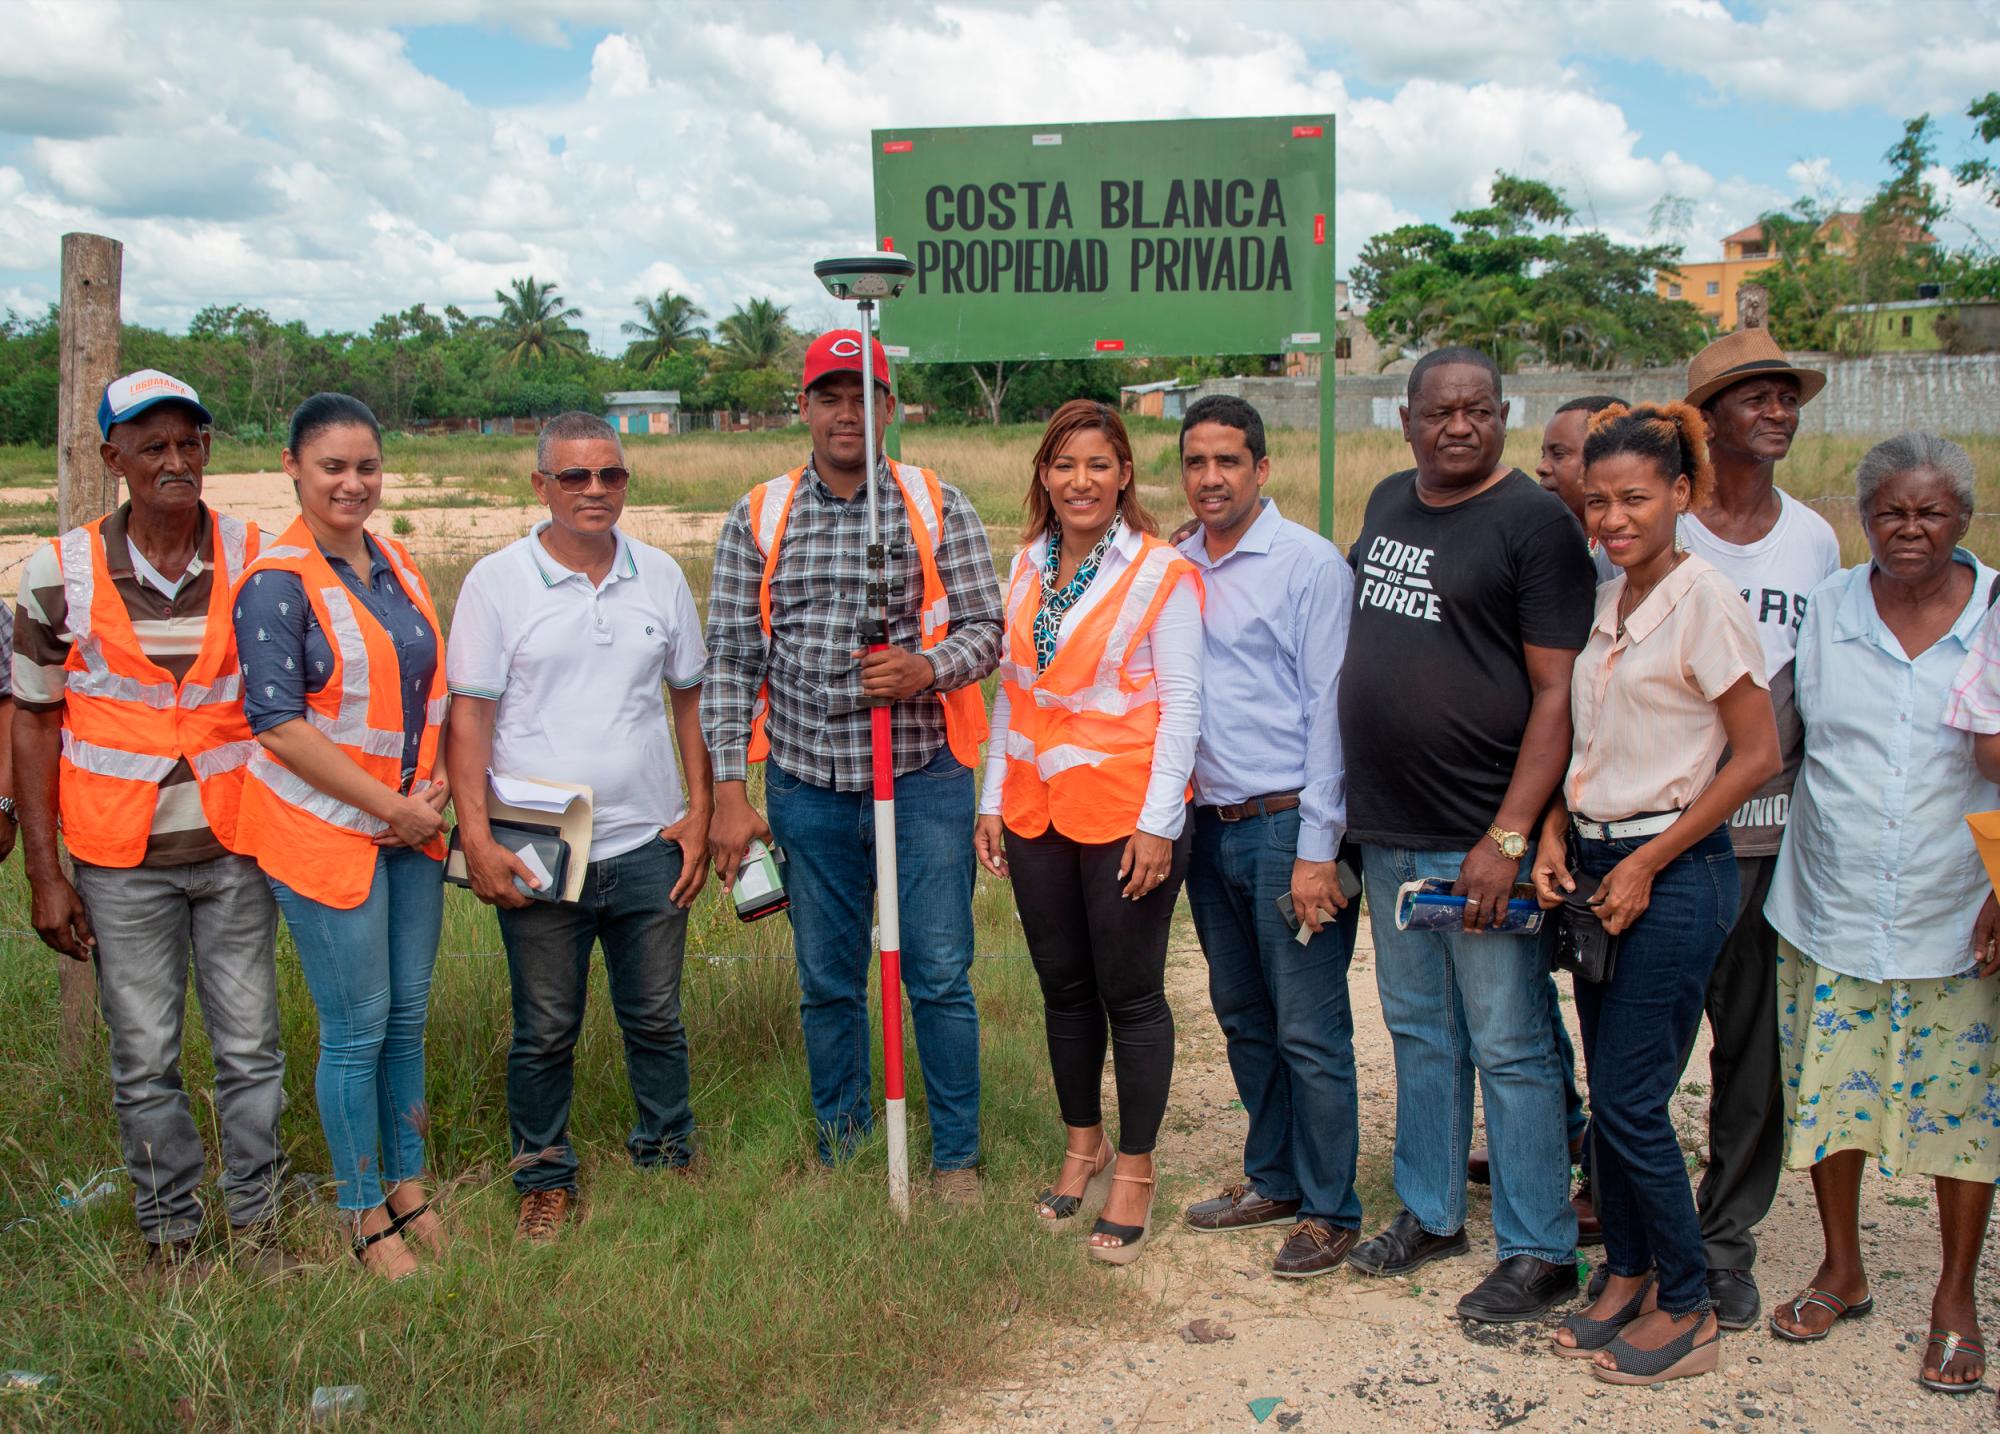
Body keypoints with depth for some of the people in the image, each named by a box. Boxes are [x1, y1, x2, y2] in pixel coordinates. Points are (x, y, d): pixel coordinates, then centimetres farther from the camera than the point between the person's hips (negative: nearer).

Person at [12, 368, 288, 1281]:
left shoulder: (256, 559, -2)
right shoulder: (61, 574, -3)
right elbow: (34, 720, 2)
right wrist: (44, 872, -1)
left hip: (234, 846, 1)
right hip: (122, 861, -1)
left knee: (250, 1047, 7)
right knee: (144, 1060, 8)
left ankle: (256, 1222, 23)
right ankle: (168, 1233, 24)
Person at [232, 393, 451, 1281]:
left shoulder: (394, 565, 9)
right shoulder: (277, 583, -12)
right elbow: (280, 723, -16)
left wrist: (437, 784, 0)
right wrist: (391, 806, -15)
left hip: (410, 827, 6)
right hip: (323, 831, -6)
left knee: (408, 1016, 14)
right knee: (357, 1027, 2)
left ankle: (408, 1187, 29)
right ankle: (365, 1218, 17)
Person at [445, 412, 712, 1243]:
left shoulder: (660, 576, 7)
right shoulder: (498, 581, -3)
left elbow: (691, 697, 13)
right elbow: (469, 713, -5)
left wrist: (700, 811, 7)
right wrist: (476, 838, -12)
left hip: (647, 845, 3)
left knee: (655, 1019, 12)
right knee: (545, 1032, 8)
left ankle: (668, 1158, 30)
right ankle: (545, 1181, 25)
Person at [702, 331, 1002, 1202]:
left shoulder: (937, 507, 2)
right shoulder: (758, 520, 4)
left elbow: (983, 626, 2)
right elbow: (730, 660, 2)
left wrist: (927, 668, -20)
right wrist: (729, 792, -3)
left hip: (924, 778, -1)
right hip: (808, 786, 1)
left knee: (940, 976, 3)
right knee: (827, 983, 11)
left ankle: (955, 1156, 18)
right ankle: (841, 1151, 27)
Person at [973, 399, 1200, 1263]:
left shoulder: (1158, 572, -7)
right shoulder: (1027, 568, 10)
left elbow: (1180, 702, -10)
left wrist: (1158, 822, -15)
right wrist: (993, 799, 10)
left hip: (1124, 814, -5)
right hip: (1036, 810, 6)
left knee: (1131, 995, 4)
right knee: (1063, 987, 15)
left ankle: (1134, 1170, 18)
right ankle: (1082, 1147, 32)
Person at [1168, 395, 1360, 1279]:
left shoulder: (1310, 564, -7)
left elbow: (1330, 708, -10)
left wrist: (1317, 848, -14)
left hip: (1288, 825, -6)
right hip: (1210, 826, 6)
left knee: (1309, 1030, -2)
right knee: (1243, 1018, 16)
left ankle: (1330, 1210, 11)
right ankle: (1273, 1180, 30)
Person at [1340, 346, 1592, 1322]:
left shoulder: (1536, 523, -10)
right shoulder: (1388, 503, 12)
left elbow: (1558, 693, -14)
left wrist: (1508, 837, -20)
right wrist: (1353, 804, 16)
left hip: (1480, 839, -7)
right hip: (1388, 833, 7)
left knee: (1509, 1047, 1)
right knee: (1418, 1030, 17)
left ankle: (1539, 1253, 13)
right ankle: (1430, 1212, 31)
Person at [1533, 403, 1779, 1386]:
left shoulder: (1704, 601, -12)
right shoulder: (1605, 606, 9)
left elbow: (1757, 754, -12)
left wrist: (1645, 864, -13)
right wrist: (1555, 835, 2)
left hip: (1673, 873, -7)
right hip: (1597, 869, 7)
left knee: (1632, 1102, -3)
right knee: (1608, 1094, 13)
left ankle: (1687, 1308, 14)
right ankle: (1626, 1276, 28)